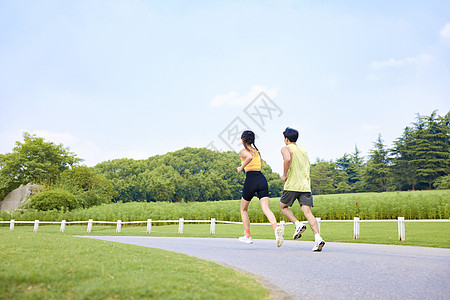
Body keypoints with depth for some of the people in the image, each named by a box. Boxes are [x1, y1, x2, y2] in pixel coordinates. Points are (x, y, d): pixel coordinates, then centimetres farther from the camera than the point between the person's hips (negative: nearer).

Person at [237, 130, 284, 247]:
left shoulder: (243, 151, 1)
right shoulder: (257, 151, 21)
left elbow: (249, 157, -22)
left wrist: (241, 167, -9)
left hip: (251, 179, -5)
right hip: (262, 178, 5)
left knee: (243, 209, 16)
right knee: (265, 208, -8)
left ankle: (248, 236, 19)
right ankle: (276, 228, -37)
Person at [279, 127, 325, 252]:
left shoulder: (286, 148, 1)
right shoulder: (303, 151, 22)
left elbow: (287, 159, -21)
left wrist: (284, 175, -11)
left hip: (292, 185, -5)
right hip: (305, 185, 5)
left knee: (283, 206, 17)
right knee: (307, 212, -3)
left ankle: (298, 224, -3)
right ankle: (318, 238, -19)